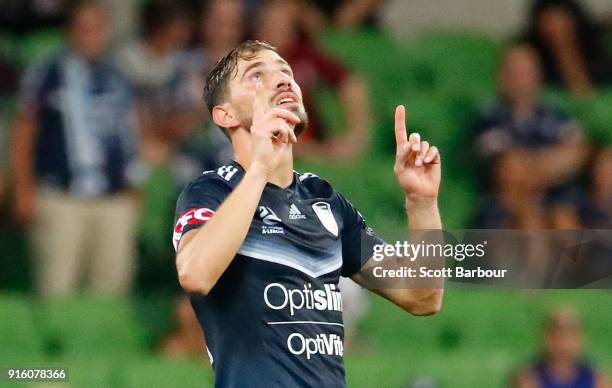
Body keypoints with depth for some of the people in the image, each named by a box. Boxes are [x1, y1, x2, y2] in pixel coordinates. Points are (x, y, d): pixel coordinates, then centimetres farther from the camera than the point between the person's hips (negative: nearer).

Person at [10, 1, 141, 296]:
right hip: (61, 199, -4)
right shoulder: (46, 74, 0)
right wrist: (24, 191, -1)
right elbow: (23, 134, 4)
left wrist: (131, 190, 16)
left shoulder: (118, 79, 13)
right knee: (57, 285, -8)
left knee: (113, 281, 3)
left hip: (115, 202, 4)